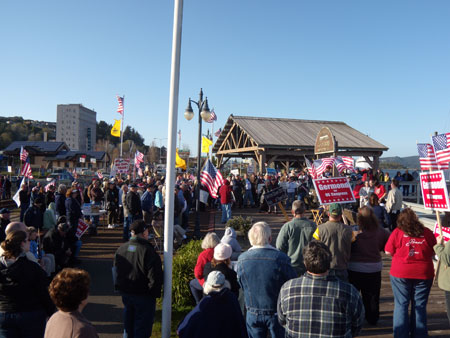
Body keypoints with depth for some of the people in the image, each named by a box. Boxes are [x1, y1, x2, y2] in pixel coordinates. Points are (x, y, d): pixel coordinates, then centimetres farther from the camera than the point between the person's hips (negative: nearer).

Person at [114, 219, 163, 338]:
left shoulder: (121, 248, -2)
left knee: (128, 322, 25)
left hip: (125, 293, 6)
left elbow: (116, 269, 10)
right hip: (143, 296, -6)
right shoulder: (148, 251, -23)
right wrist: (155, 293, -6)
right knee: (142, 327, 8)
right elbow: (155, 277, -22)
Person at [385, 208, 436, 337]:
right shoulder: (427, 232, -3)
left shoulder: (397, 232, -8)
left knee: (401, 305, 8)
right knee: (420, 306, 11)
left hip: (401, 273, -1)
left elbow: (388, 251, -3)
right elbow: (433, 253, 7)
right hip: (424, 274, 2)